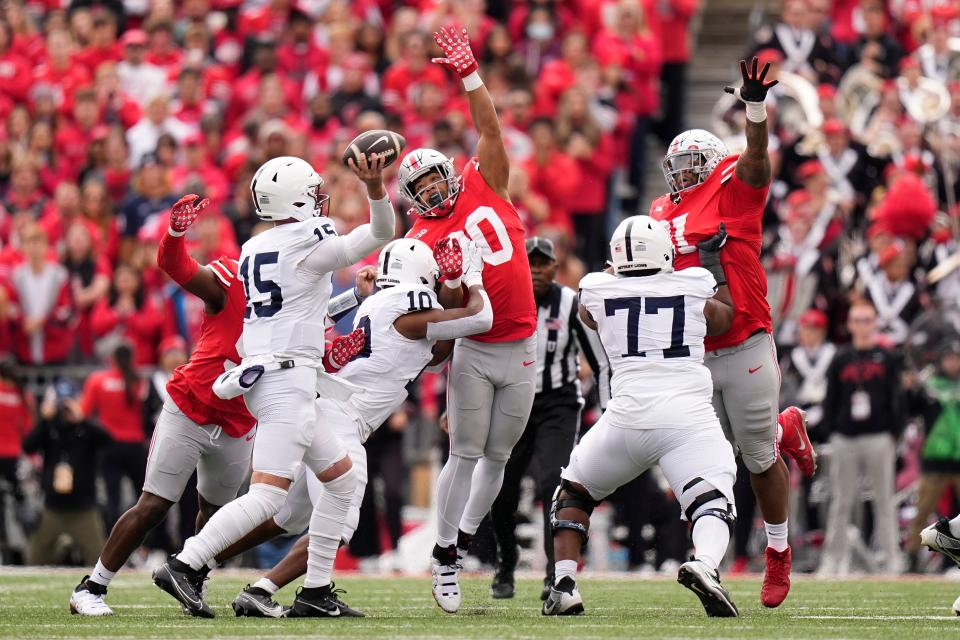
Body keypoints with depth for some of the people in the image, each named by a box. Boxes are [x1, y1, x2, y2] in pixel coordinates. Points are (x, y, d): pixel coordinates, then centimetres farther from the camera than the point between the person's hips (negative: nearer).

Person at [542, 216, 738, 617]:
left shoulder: (597, 292, 9)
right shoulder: (695, 285, 8)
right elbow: (723, 319, 30)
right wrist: (712, 260, 41)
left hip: (628, 415, 1)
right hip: (689, 416, -1)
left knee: (574, 492, 23)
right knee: (713, 506, -2)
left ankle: (564, 584, 8)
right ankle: (704, 564, -34)